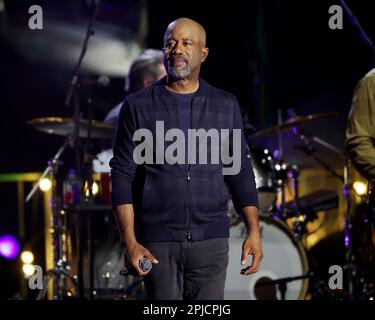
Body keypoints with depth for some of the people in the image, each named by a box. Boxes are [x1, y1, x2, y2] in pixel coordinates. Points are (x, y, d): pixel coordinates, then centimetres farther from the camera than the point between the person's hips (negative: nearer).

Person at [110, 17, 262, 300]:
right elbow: (122, 177, 1)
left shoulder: (226, 106, 8)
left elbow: (241, 174, 9)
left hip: (211, 242, 1)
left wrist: (254, 231, -1)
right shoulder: (138, 107, 3)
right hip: (158, 243, -1)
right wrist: (131, 242, -8)